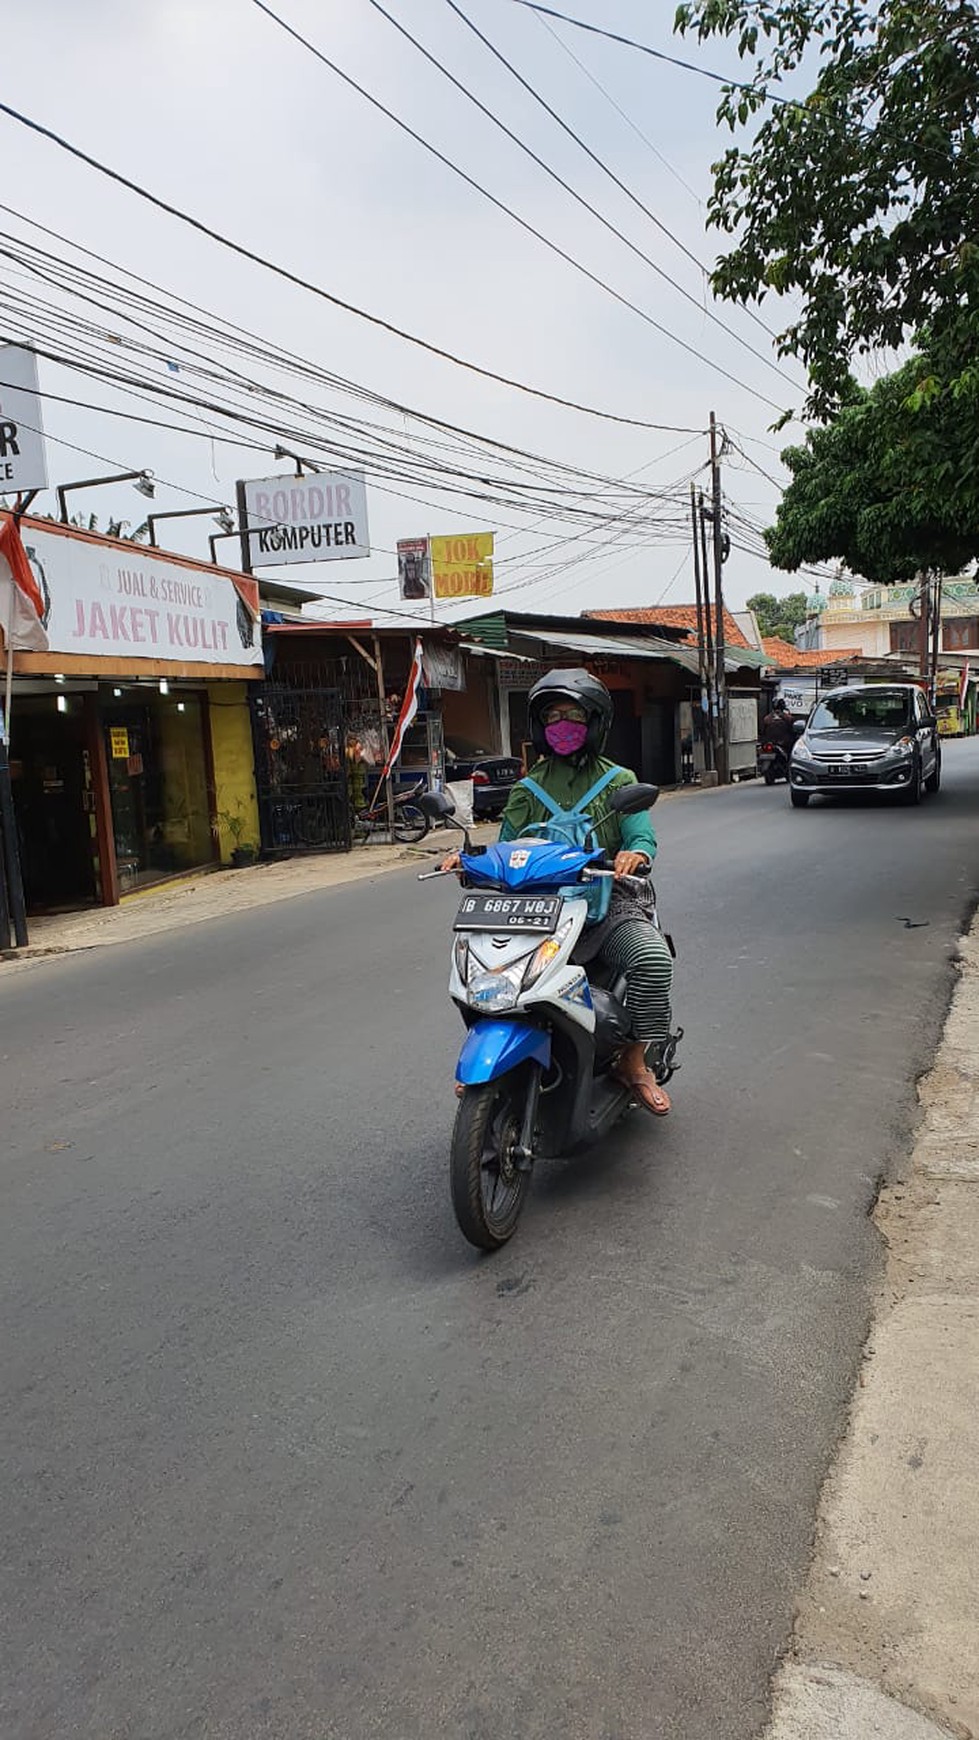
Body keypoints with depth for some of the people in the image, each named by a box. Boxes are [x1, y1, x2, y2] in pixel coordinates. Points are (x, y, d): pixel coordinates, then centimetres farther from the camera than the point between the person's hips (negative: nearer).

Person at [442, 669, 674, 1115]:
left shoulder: (619, 781, 12)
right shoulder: (529, 788, 18)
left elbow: (642, 837, -2)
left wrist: (635, 854, -27)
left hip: (609, 901, -1)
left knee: (653, 958, -30)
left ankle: (634, 1061, -11)